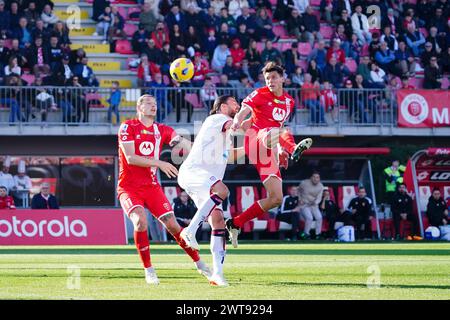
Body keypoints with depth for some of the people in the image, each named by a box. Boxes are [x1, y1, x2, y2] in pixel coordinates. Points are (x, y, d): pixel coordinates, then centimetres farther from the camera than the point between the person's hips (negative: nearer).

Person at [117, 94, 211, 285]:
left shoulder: (162, 130, 7)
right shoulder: (128, 127, -6)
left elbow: (186, 146, -1)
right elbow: (130, 158, -16)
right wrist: (159, 163, -22)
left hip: (152, 186, 4)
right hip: (129, 187, -4)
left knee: (172, 225, -2)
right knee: (141, 221, -27)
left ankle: (199, 264, 13)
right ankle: (148, 270, -13)